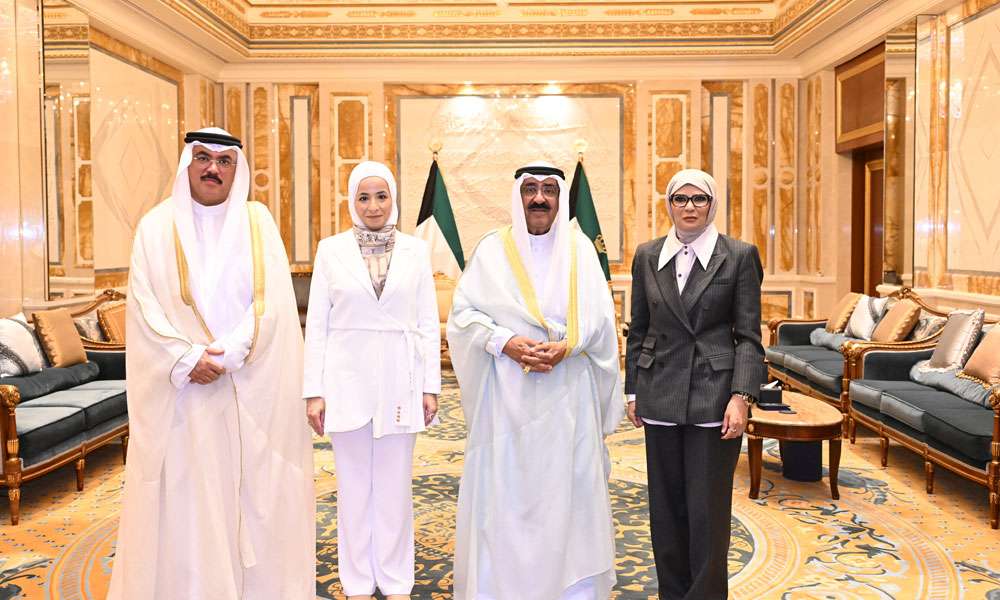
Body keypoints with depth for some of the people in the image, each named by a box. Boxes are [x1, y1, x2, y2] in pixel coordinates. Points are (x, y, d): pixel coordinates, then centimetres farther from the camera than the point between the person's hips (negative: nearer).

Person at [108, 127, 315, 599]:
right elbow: (144, 306, -3)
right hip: (181, 391, 0)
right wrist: (187, 359, -16)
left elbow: (271, 301, -4)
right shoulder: (157, 225, 4)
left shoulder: (258, 221, 4)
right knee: (185, 496, 4)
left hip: (253, 391, 1)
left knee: (254, 493, 6)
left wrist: (226, 354, -15)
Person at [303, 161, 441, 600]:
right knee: (353, 485, 9)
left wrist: (430, 386, 0)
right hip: (348, 380, 0)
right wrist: (314, 391, -3)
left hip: (399, 381, 1)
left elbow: (428, 322, 4)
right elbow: (316, 324, 1)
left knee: (394, 485, 10)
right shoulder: (331, 250, 1)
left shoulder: (416, 250, 3)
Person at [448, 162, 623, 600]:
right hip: (506, 392, -1)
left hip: (567, 393, 1)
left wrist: (567, 347, -14)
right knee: (504, 486, 3)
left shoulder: (580, 248, 7)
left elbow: (599, 316, 3)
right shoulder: (492, 249, 3)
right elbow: (463, 312, -1)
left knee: (567, 484, 6)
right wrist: (504, 342, -16)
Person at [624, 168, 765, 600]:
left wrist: (741, 397, -13)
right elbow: (638, 330, 10)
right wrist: (633, 391, 8)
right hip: (661, 395, 3)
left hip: (713, 394, -3)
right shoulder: (647, 256, 7)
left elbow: (748, 335, -4)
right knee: (666, 505, 11)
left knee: (707, 509, 2)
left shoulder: (739, 256, -2)